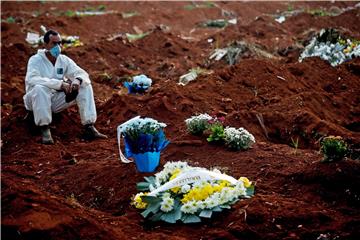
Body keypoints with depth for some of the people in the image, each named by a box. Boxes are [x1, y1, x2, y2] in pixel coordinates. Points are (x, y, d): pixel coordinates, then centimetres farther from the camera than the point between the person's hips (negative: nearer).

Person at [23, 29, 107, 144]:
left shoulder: (64, 60, 3)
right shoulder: (35, 60, -12)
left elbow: (82, 73, 0)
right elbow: (31, 79, -31)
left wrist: (77, 80, -28)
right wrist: (60, 84, -38)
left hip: (57, 100, 5)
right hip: (36, 99, -5)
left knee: (85, 86, -8)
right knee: (40, 88, -38)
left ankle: (89, 128, -14)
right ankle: (44, 130, -31)